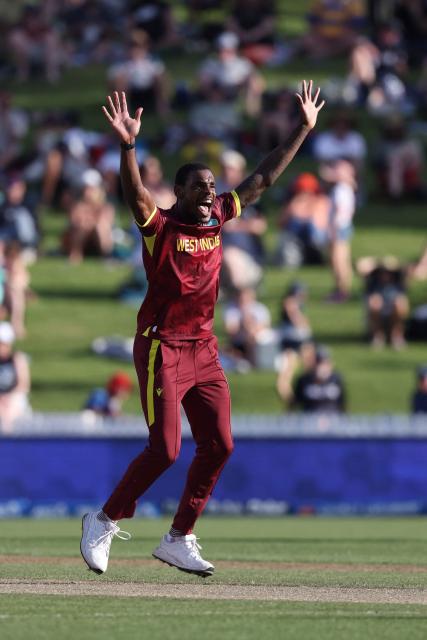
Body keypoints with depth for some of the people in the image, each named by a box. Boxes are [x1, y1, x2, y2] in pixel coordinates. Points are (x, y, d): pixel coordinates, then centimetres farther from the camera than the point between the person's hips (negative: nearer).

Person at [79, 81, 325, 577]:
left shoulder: (218, 217, 8)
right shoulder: (160, 226, -9)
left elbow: (264, 177, 14)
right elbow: (135, 195, -29)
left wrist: (304, 130, 14)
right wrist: (128, 146, -46)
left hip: (204, 349, 7)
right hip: (162, 348, -7)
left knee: (219, 446, 3)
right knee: (165, 450, -11)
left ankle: (178, 540, 14)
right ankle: (104, 522, 7)